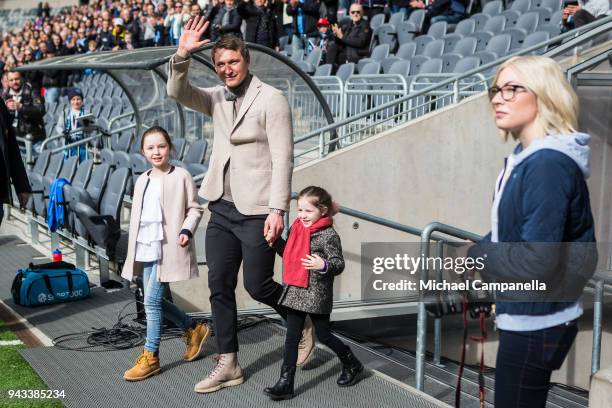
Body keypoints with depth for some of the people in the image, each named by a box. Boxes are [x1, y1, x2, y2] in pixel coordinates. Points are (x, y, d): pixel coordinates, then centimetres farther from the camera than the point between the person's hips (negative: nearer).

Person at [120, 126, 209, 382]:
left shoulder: (181, 177, -5)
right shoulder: (142, 181, 14)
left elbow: (194, 209, -2)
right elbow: (137, 216, 19)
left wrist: (186, 230, -19)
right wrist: (133, 251, 18)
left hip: (168, 248, -7)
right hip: (146, 249, 7)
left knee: (152, 300, -9)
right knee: (155, 301, 11)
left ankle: (150, 357, 1)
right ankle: (194, 329, 31)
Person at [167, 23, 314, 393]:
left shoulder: (271, 99, -8)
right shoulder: (217, 98, 10)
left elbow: (283, 158, -12)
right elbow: (178, 92, -3)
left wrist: (277, 210, -18)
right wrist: (183, 54, -20)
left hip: (256, 211, -6)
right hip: (222, 209, 6)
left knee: (257, 285, -2)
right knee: (220, 288, 8)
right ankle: (228, 365, 19)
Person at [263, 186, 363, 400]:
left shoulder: (329, 235, -14)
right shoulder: (296, 229, 8)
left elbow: (339, 263, -15)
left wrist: (324, 265, -34)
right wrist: (276, 240, 10)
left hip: (317, 296, -6)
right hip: (294, 293, 7)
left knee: (323, 335, 9)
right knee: (291, 338, 5)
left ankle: (352, 365, 34)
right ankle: (285, 383, 7)